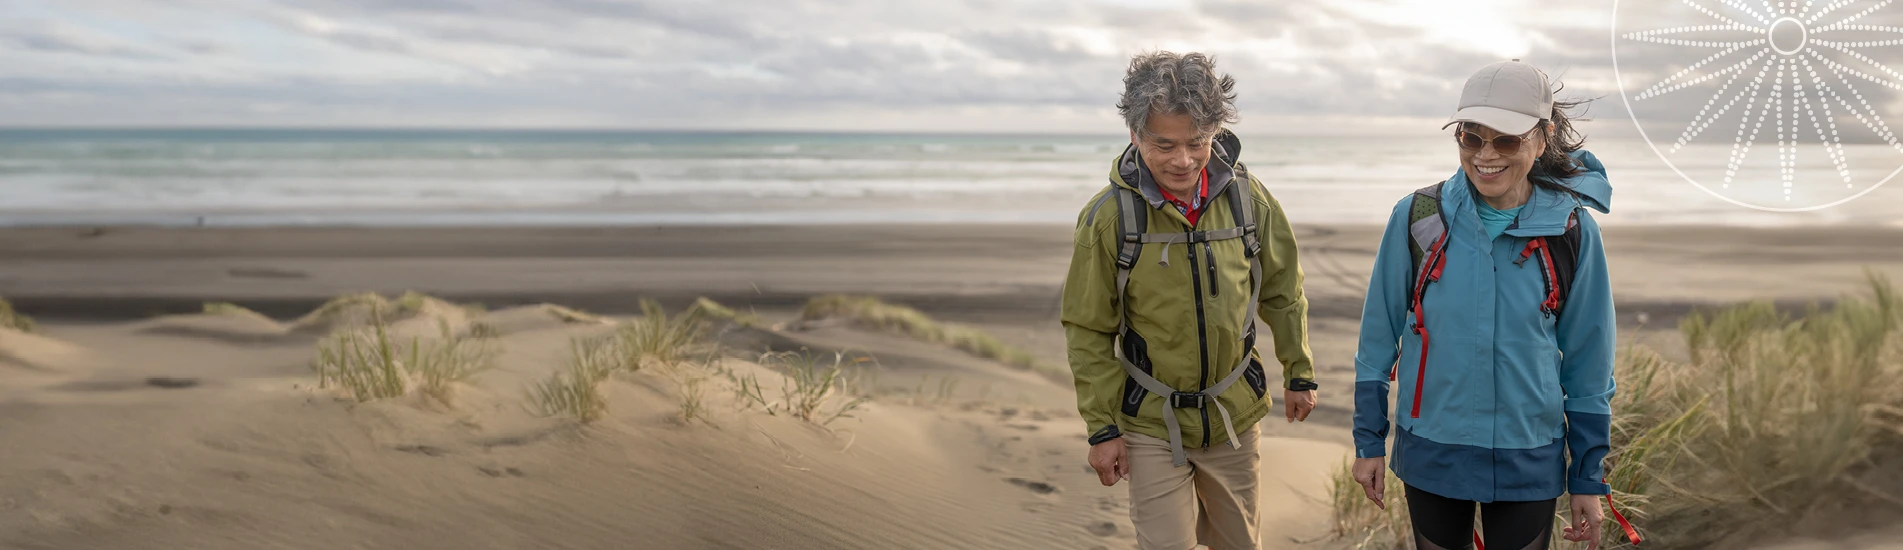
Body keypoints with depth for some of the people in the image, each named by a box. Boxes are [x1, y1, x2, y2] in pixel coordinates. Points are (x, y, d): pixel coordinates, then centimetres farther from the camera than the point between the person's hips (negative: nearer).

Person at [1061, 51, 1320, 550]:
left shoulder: (1247, 198, -7)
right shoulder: (1109, 217, -15)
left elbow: (1282, 290, 8)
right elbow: (1088, 331, -7)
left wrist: (1299, 374, 12)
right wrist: (1102, 428, -7)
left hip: (1234, 415, 3)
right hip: (1151, 423, -3)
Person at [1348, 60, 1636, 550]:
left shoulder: (1572, 230, -8)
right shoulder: (1418, 216, -9)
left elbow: (1588, 362, 0)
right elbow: (1379, 334, 1)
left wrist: (1589, 478, 4)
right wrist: (1368, 441, 3)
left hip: (1529, 460, 0)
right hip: (1431, 452, 1)